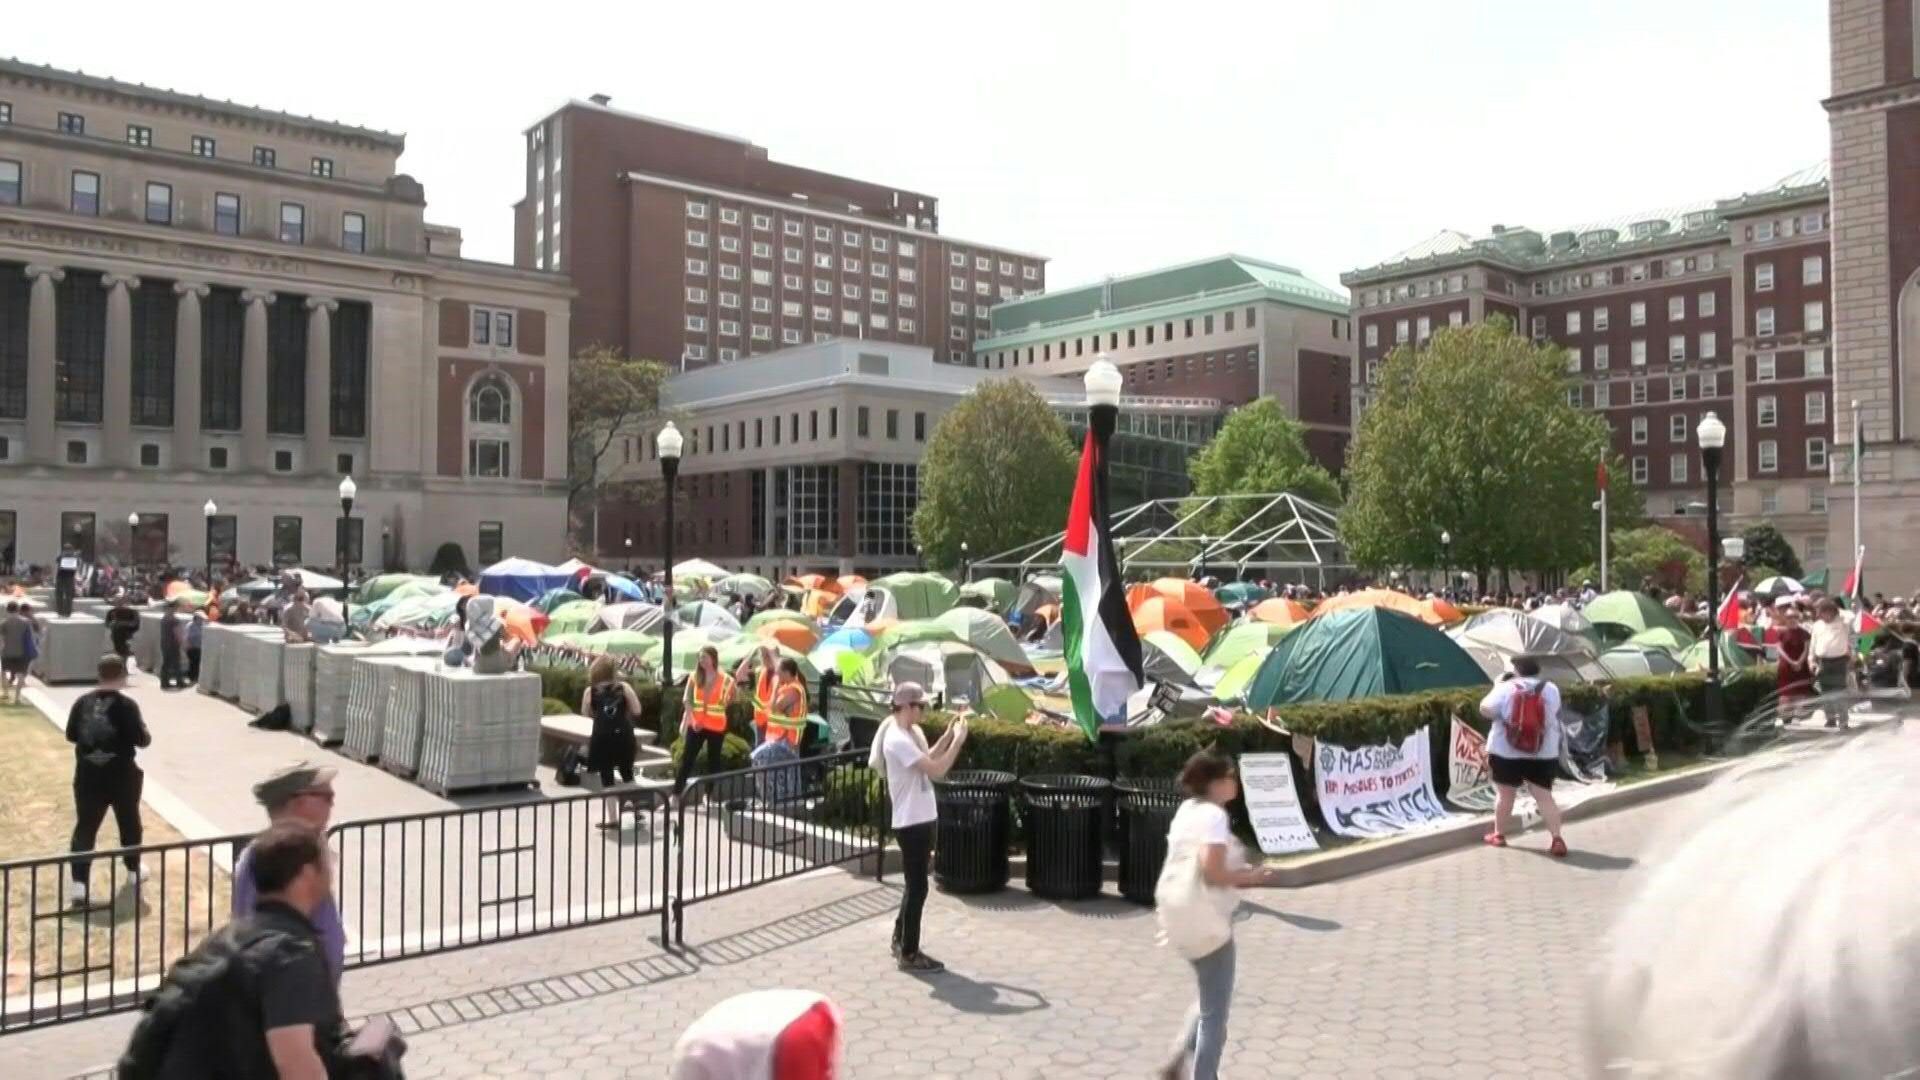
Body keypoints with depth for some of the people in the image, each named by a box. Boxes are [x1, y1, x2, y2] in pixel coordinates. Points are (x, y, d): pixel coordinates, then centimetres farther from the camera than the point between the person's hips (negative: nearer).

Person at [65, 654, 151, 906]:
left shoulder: (83, 702, -2)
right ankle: (134, 870, 33)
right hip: (121, 776, -3)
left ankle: (78, 883, -8)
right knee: (129, 821, 17)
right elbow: (142, 741, -14)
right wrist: (144, 732, 7)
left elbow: (71, 735, 8)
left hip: (88, 776, 3)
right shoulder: (126, 705, -14)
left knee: (85, 827, 4)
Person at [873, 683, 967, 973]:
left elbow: (927, 761, 21)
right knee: (917, 888, -1)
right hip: (911, 823, -10)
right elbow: (936, 770, -26)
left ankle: (900, 940, 33)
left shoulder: (911, 733, 8)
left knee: (916, 884, 19)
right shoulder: (898, 740, -23)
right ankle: (909, 954, 10)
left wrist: (947, 736, 10)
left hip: (921, 820, 10)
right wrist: (959, 740, -18)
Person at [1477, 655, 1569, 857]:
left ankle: (1499, 835, 22)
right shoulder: (1551, 689, 2)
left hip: (1506, 752, -2)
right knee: (1545, 797, 5)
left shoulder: (1506, 688, -8)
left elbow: (1485, 710, -7)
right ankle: (1557, 839, -5)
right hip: (1543, 753, 2)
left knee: (1505, 795, 10)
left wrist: (1497, 685, 6)